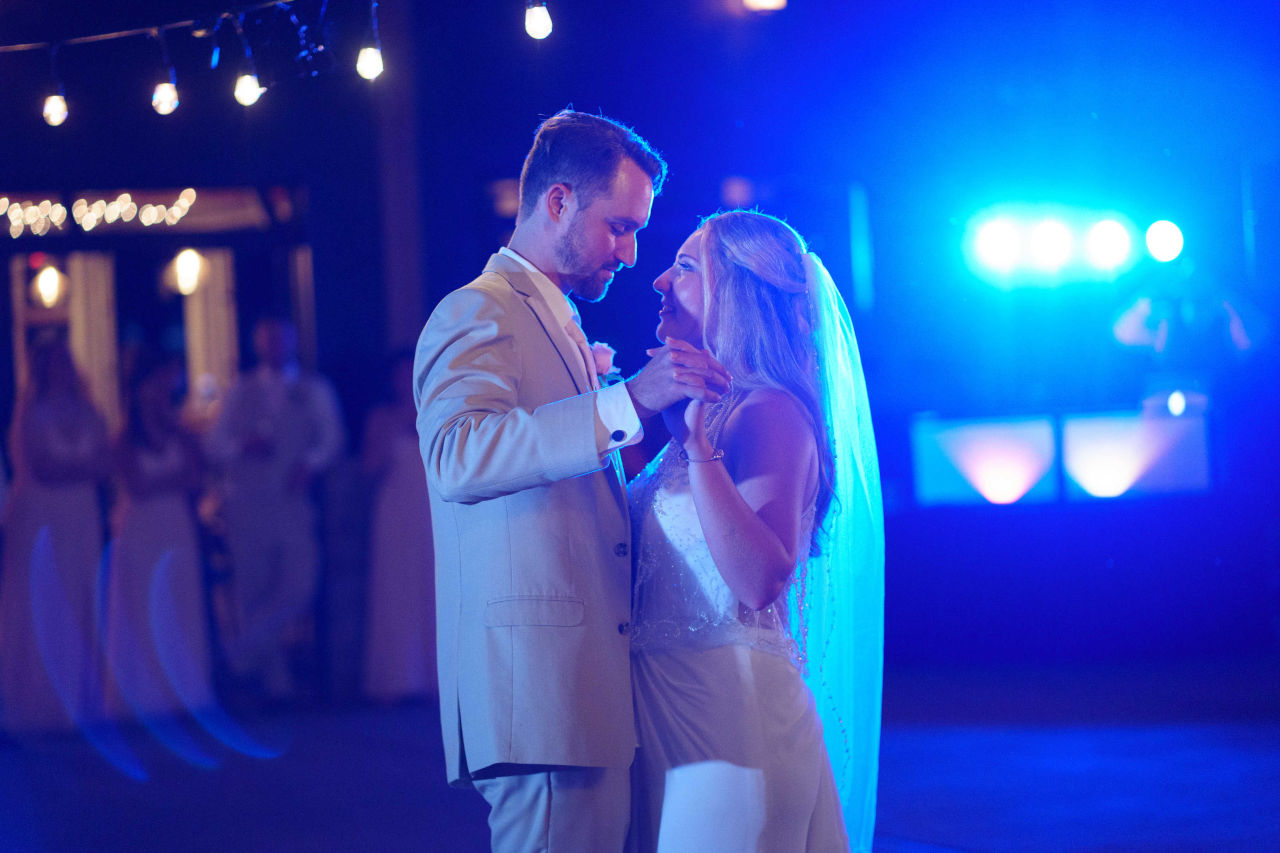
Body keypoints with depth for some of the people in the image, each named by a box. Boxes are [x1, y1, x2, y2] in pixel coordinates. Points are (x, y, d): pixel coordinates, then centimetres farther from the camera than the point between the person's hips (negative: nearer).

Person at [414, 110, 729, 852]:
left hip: (591, 691, 10)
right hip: (538, 686, -10)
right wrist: (628, 401, -28)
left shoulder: (557, 322, 24)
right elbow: (457, 457, -27)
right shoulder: (479, 314, -6)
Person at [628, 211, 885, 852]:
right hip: (668, 704, 9)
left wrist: (697, 443, -26)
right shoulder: (710, 409, 13)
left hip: (730, 713, -9)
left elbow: (760, 580, -25)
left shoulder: (770, 412, -13)